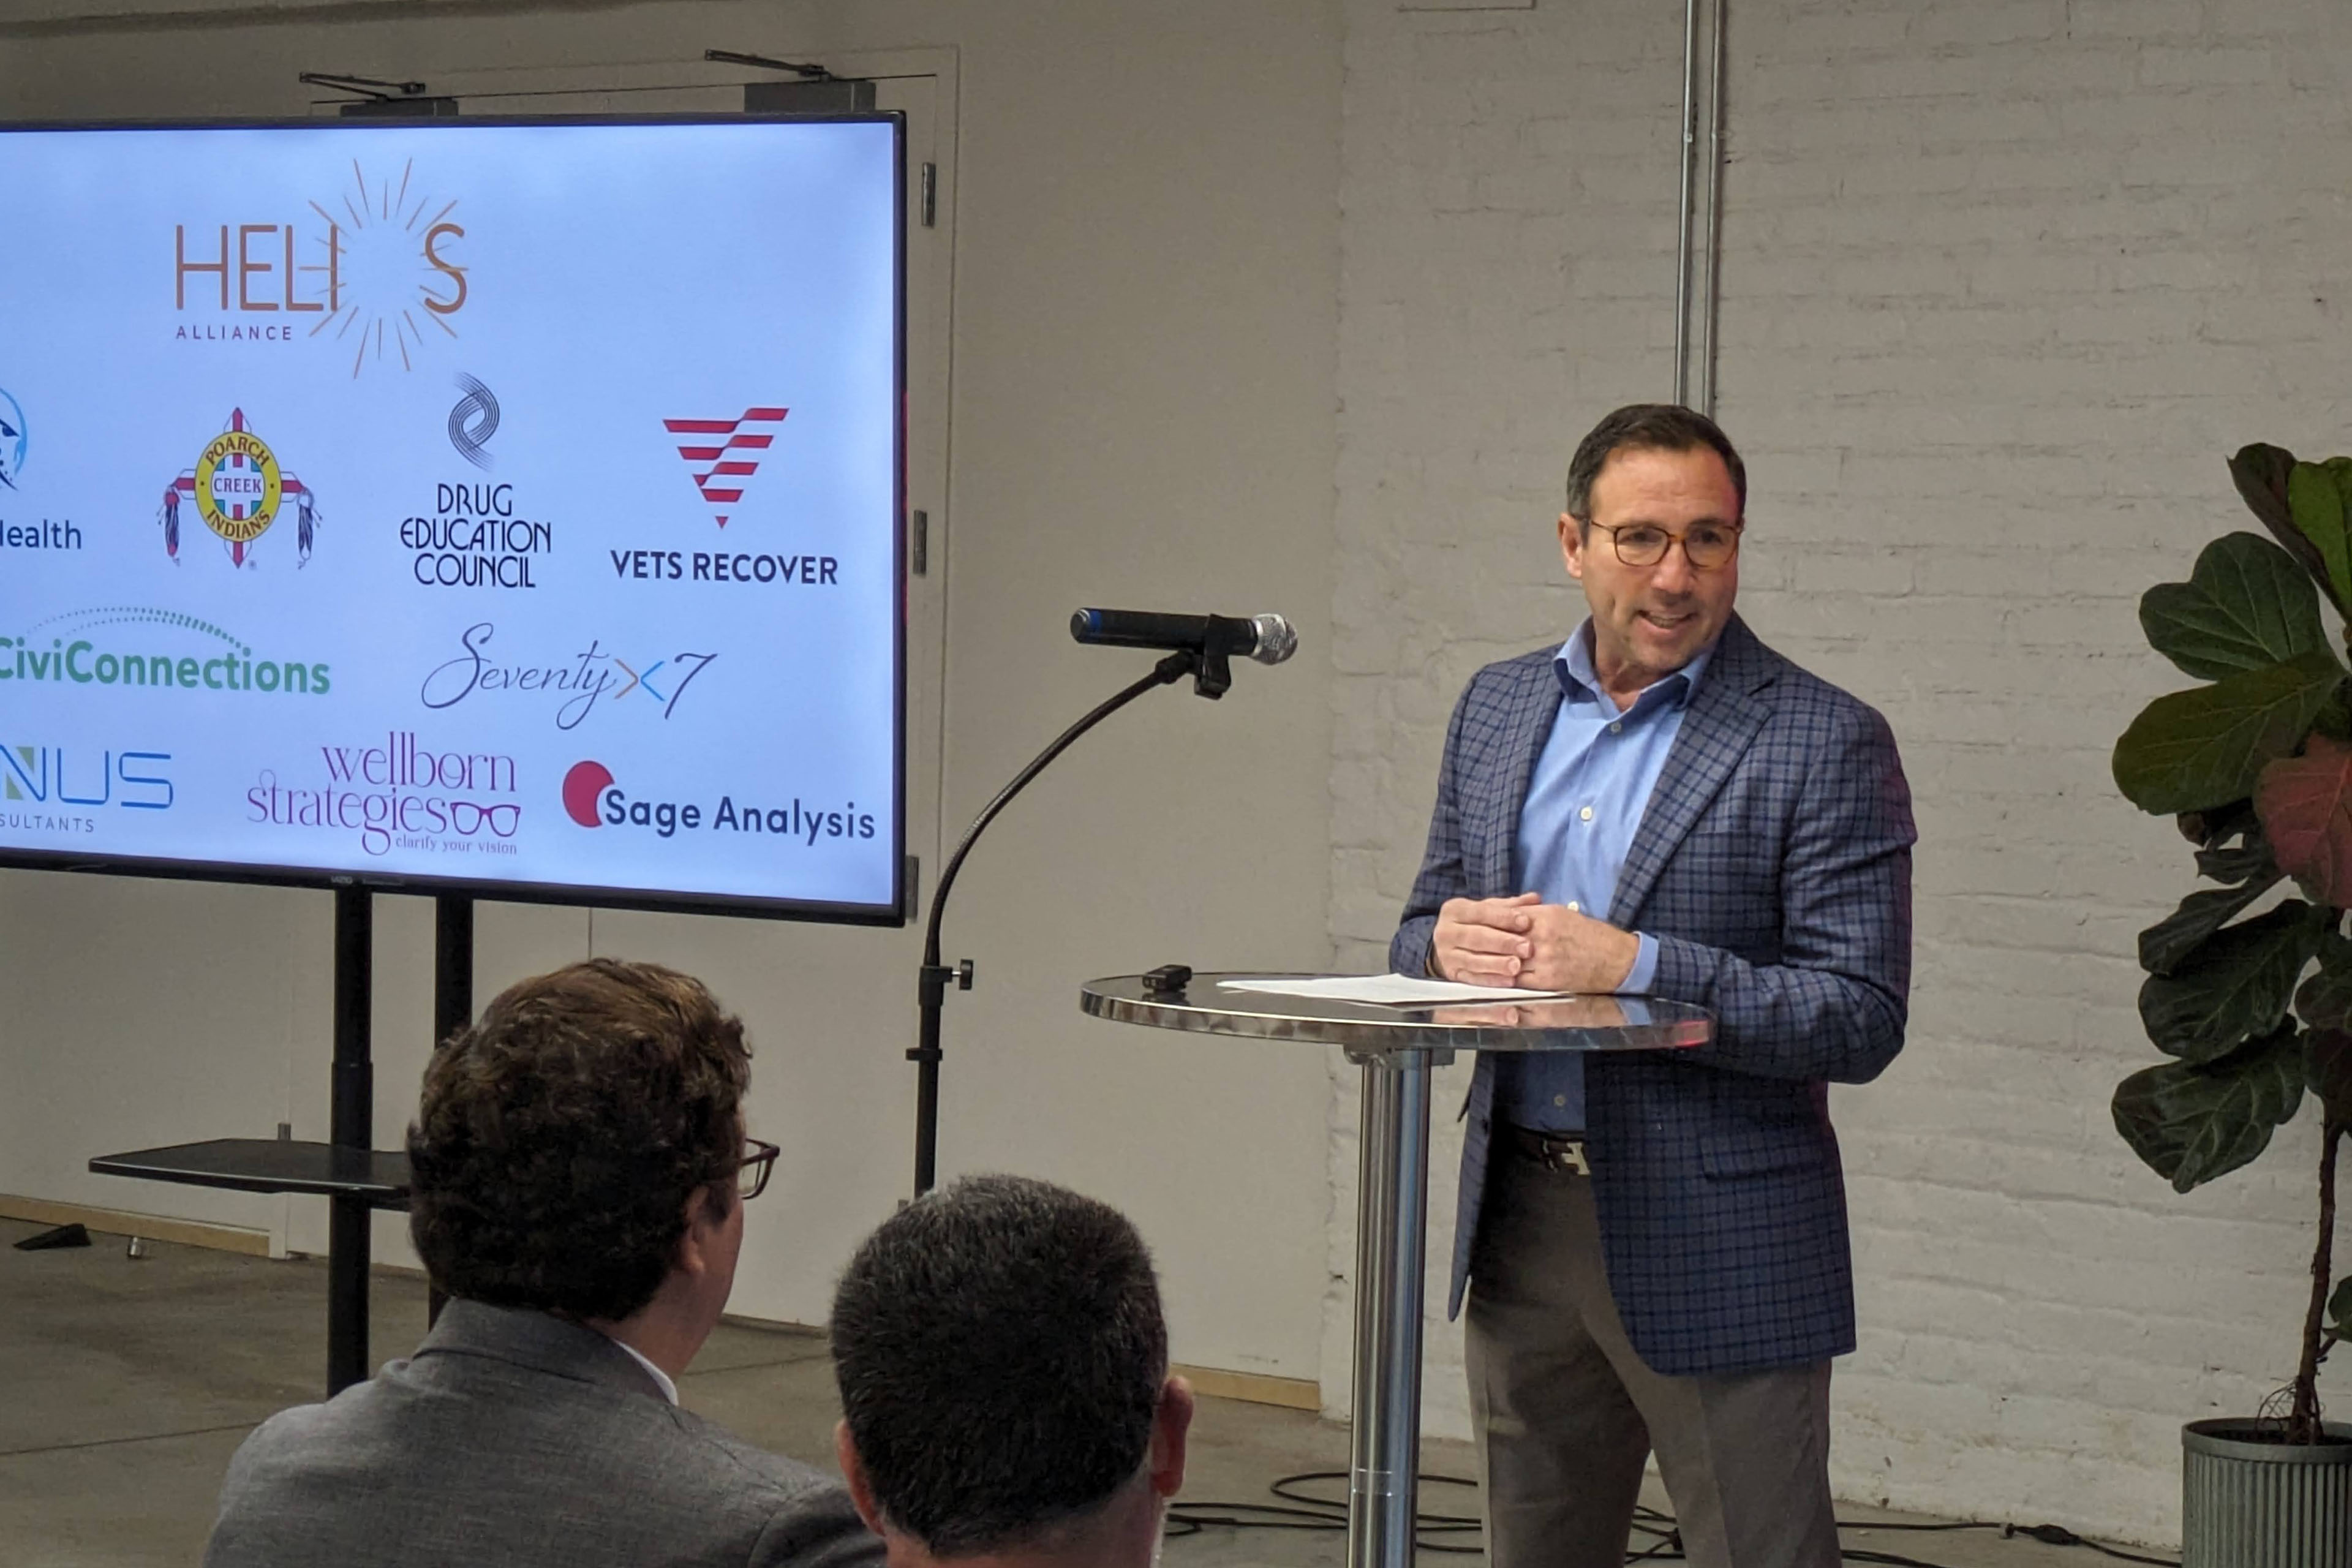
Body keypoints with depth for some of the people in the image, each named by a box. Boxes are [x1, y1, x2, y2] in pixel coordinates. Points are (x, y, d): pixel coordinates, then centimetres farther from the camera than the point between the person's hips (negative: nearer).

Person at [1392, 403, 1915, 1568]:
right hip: (1521, 1218, 5)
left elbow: (1862, 1021, -14)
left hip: (1720, 1243, -5)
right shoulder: (1498, 707, 10)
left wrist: (1634, 966, -23)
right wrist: (1451, 941, -9)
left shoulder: (1824, 743, -9)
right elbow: (1419, 935, 16)